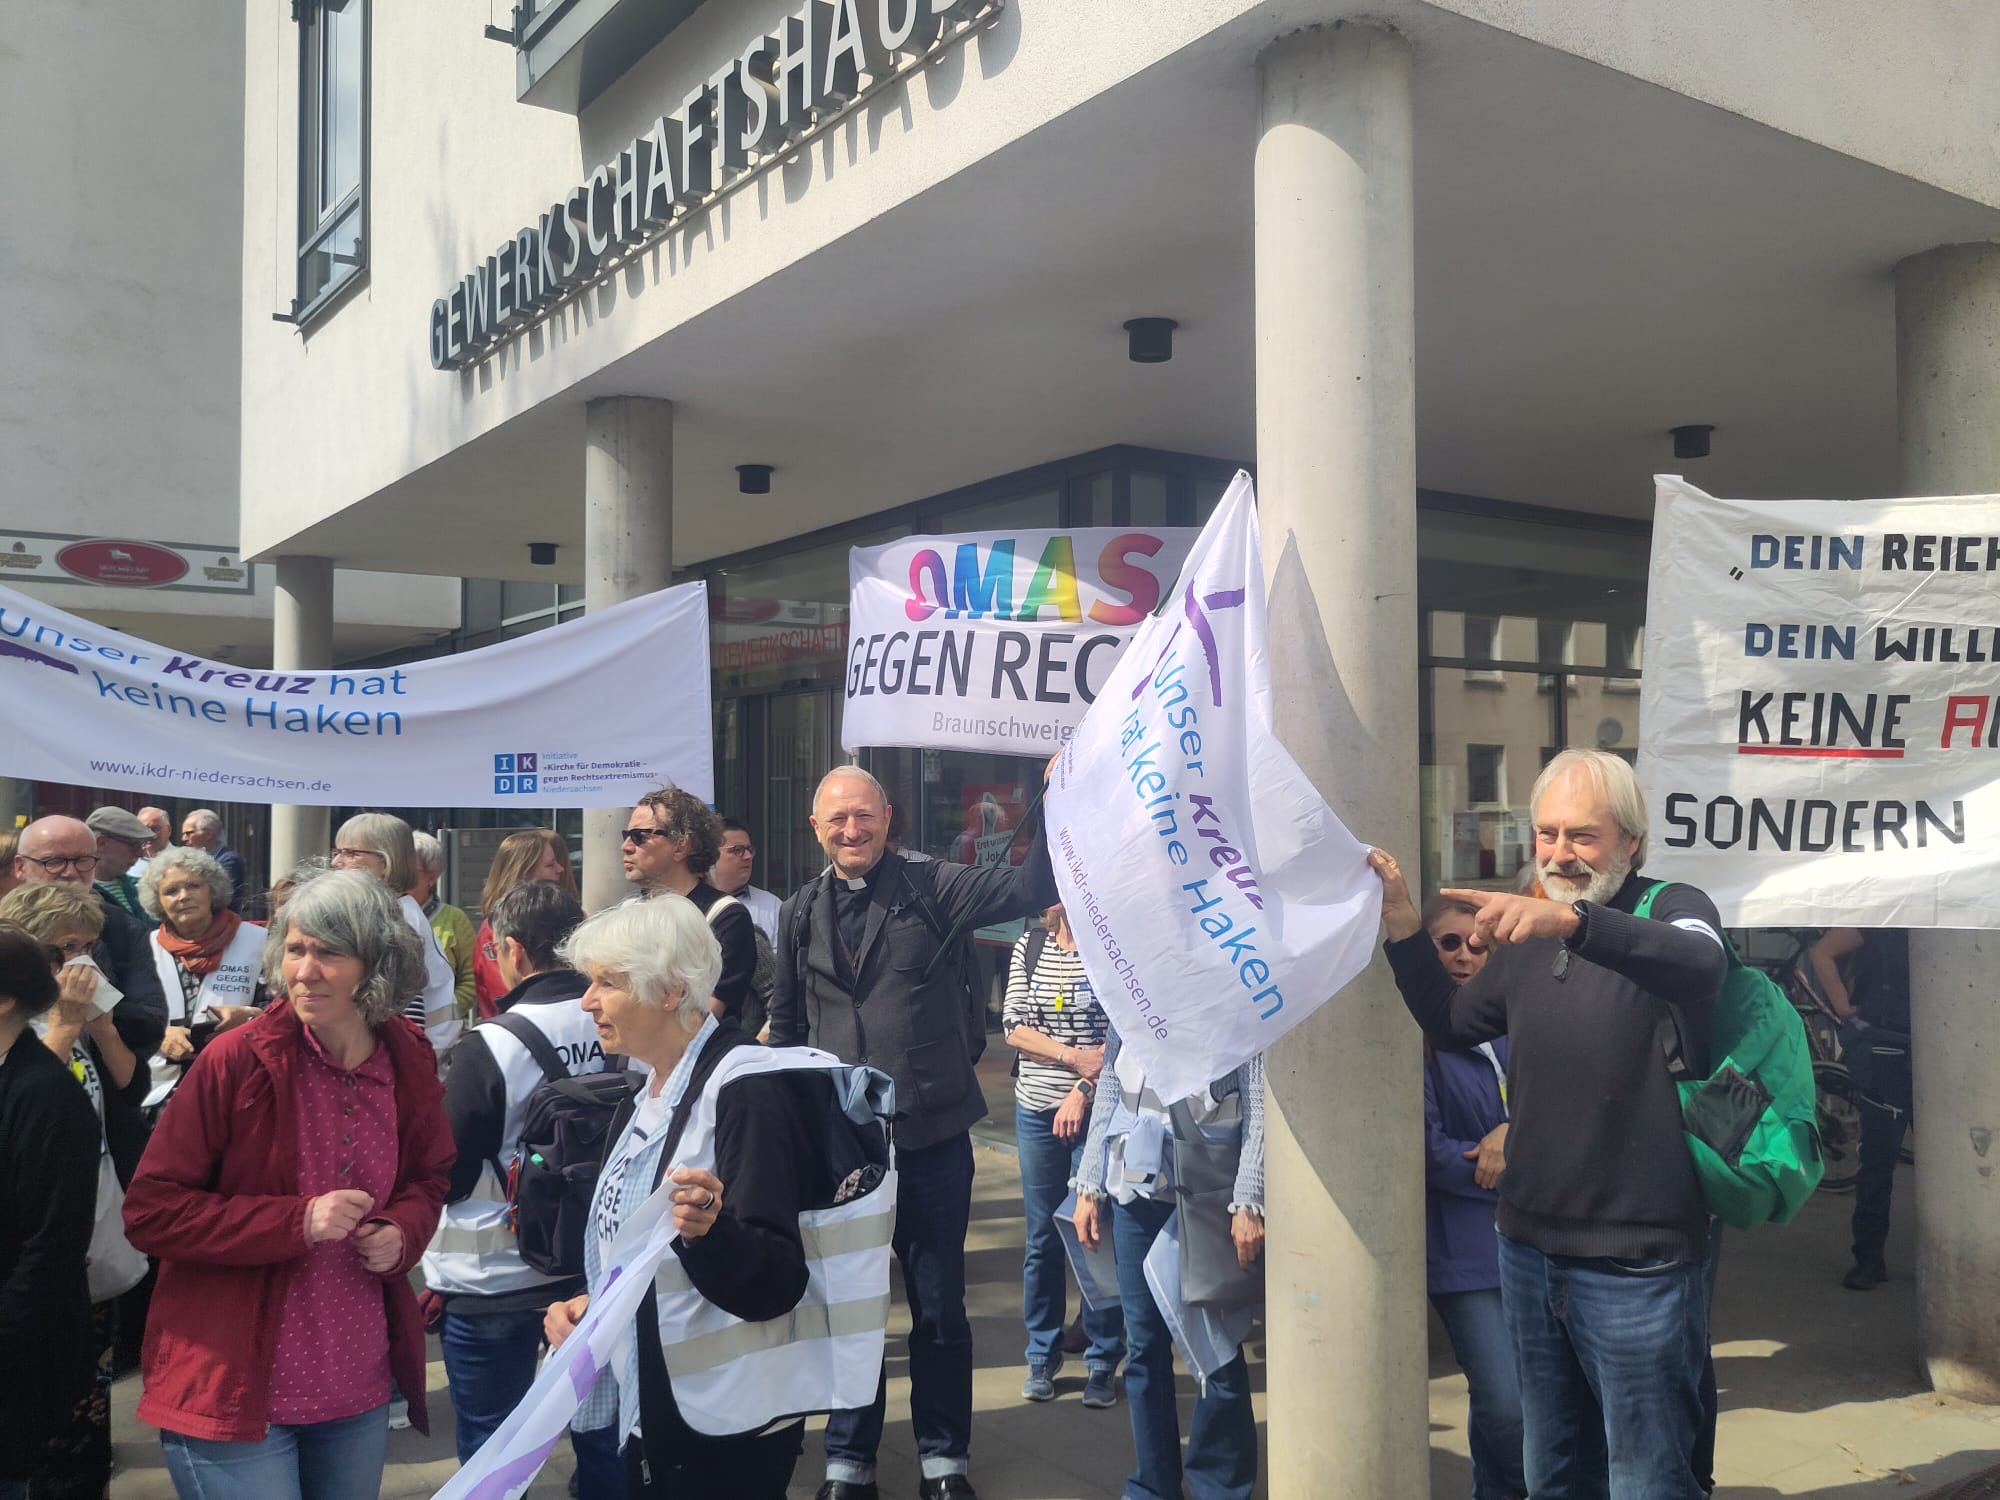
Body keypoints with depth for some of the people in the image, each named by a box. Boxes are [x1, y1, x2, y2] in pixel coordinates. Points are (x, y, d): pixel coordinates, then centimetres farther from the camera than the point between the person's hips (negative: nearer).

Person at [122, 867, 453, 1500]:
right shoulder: (236, 1060, -15)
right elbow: (149, 1210, -12)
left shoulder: (410, 1064, -2)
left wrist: (402, 1230, -7)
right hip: (233, 1390, -5)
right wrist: (297, 1221, -21)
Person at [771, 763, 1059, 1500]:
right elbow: (786, 1025, 15)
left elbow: (1030, 887, -16)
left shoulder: (930, 887, -5)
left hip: (932, 1137, -2)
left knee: (940, 1308, 11)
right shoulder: (801, 913, 5)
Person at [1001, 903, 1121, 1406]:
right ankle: (1042, 1356, 22)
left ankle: (1102, 1363, 13)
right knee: (1042, 1238, 9)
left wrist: (1085, 1089, -15)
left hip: (1098, 1112, -3)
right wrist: (1072, 1056, -12)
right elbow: (1013, 1027, 1)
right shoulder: (1030, 947, 6)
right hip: (1037, 1109, 3)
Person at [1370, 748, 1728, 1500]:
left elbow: (1699, 963, -34)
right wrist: (1403, 927, 6)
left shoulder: (1672, 908, -10)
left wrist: (1572, 920, -50)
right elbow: (1452, 1025, 20)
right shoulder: (1527, 933, 9)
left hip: (1635, 1266, -6)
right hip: (1528, 1250, 6)